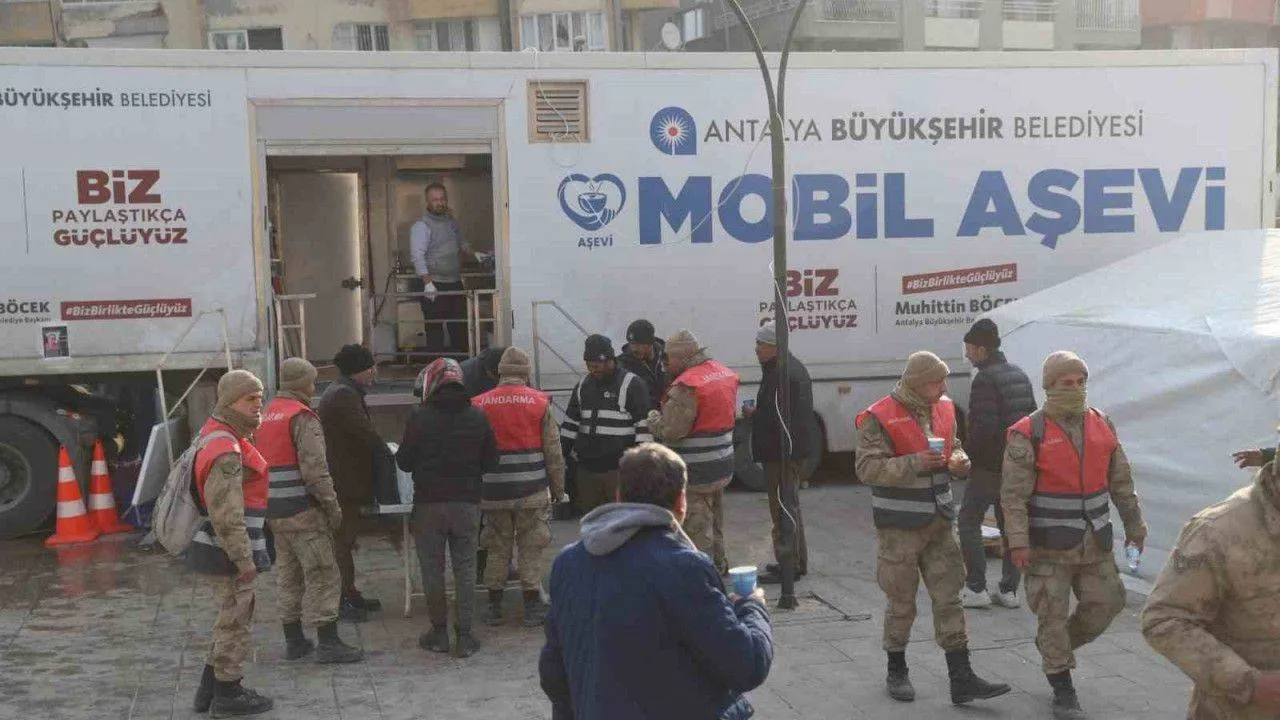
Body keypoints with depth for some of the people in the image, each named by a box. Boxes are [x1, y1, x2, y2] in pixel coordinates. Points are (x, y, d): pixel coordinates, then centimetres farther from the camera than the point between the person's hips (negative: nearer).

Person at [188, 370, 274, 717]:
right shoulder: (226, 452, -22)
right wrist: (244, 559, -21)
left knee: (232, 619, 20)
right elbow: (226, 516, -26)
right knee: (235, 622, 2)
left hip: (224, 549, 11)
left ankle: (209, 690, 29)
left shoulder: (220, 436, 12)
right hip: (230, 552, -11)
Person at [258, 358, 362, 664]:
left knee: (288, 575, 15)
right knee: (322, 574, -3)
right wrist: (332, 506, -13)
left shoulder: (266, 416, 15)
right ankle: (328, 643, -3)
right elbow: (315, 468, -20)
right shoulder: (303, 417, -12)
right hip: (303, 511, -8)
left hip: (273, 510, 9)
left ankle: (294, 640, 21)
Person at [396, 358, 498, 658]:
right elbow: (491, 463, 4)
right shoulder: (477, 417, -1)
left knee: (432, 568, 9)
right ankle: (464, 635, 7)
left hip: (428, 504, -2)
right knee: (465, 568, 7)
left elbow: (404, 462, -4)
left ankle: (439, 632, 14)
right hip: (467, 503, 2)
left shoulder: (420, 417, -8)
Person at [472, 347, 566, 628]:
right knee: (531, 547, 6)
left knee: (497, 548, 11)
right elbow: (553, 451, -1)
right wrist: (558, 488, 9)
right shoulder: (539, 402, -3)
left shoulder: (480, 405, 2)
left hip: (494, 491, 2)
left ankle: (494, 605, 17)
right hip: (531, 490, -2)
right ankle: (532, 607, 8)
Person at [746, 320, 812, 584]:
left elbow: (772, 416, -27)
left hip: (781, 453, -11)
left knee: (782, 508, -4)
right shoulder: (795, 366, 13)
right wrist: (757, 412, 12)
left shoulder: (779, 373, -21)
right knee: (790, 505, 20)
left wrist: (752, 413, -9)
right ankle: (798, 561, 29)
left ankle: (789, 565, 1)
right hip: (796, 449, 11)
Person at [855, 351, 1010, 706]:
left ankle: (961, 679, 7)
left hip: (940, 520, 6)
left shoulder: (943, 409, 7)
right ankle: (897, 672, 24)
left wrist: (959, 460, -2)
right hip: (899, 525, -6)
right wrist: (915, 463, -28)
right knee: (901, 601, 6)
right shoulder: (880, 417, -14)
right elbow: (867, 468, -19)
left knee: (949, 598, 4)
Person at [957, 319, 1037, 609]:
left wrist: (966, 452, -11)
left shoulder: (985, 380, -16)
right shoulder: (1020, 375, 13)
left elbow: (984, 426, -24)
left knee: (969, 521, 2)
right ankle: (1009, 589, 15)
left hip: (989, 465, -8)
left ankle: (976, 589, -1)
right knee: (1010, 524, 13)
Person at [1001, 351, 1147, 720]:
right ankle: (1063, 689, 14)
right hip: (1049, 545, -5)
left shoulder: (1101, 426, 6)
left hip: (1095, 543, 5)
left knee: (1106, 602, 7)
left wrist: (1134, 525, 15)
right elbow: (1014, 494, -13)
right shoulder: (1028, 434, -10)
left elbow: (1121, 482, 14)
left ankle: (1055, 645, 32)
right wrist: (1018, 543, -18)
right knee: (1053, 612, 0)